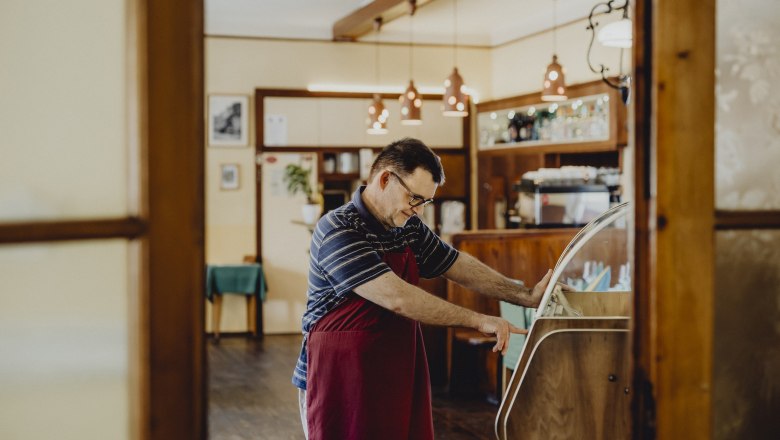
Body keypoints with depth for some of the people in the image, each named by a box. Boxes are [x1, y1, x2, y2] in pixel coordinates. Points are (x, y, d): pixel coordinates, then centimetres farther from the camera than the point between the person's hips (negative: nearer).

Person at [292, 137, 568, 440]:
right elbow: (397, 298, -25)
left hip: (396, 378, 7)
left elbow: (461, 267, 16)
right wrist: (477, 321, -21)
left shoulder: (409, 229, 6)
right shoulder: (338, 231, -19)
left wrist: (527, 297, 9)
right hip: (340, 384, -7)